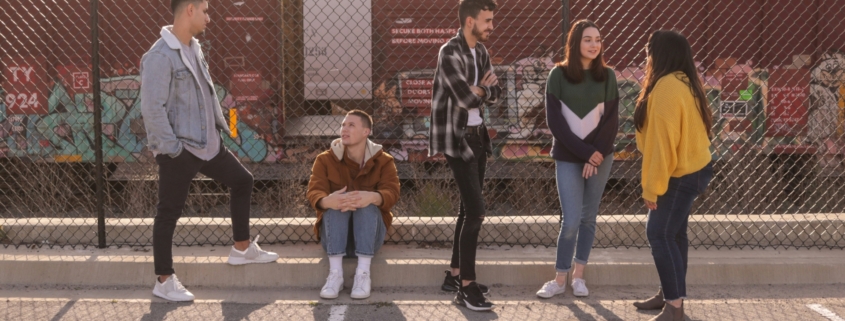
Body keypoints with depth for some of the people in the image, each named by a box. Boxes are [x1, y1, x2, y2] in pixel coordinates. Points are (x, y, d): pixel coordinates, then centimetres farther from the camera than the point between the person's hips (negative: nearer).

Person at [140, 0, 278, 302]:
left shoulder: (194, 48, 10)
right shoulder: (160, 56, -20)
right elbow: (152, 108, -23)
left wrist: (220, 126, 15)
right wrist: (172, 148, -22)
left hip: (207, 143, 10)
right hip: (179, 150, -9)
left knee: (242, 180, 18)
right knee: (169, 213, 1)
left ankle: (242, 248, 31)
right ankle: (164, 281, 12)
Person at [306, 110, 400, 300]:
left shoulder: (383, 161, 2)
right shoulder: (325, 160, 3)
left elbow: (392, 193, -17)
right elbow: (314, 192, -14)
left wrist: (372, 197, -42)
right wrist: (327, 201, -41)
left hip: (369, 235, 0)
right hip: (334, 234, 0)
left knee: (368, 206, -30)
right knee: (335, 205, -30)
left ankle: (363, 273, -36)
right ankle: (335, 273, -37)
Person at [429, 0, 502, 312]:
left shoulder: (480, 51, 10)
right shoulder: (449, 52, -17)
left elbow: (494, 93, 9)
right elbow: (467, 98, -24)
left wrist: (477, 90, -12)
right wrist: (482, 89, -3)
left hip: (477, 135, 9)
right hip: (457, 138, -9)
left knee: (468, 208, 14)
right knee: (476, 210, -12)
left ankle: (455, 275, 25)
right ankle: (466, 287, -6)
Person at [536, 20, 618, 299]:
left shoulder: (607, 76, 3)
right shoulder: (559, 75, -4)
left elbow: (612, 120, 0)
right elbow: (554, 121, -8)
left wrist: (597, 154, -11)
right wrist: (585, 152, -13)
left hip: (600, 157, 2)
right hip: (568, 158, -2)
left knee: (588, 217, 8)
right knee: (571, 220, -7)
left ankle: (579, 275, 18)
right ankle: (560, 279, 5)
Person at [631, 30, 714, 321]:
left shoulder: (666, 87, -22)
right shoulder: (683, 82, 10)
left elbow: (662, 142, -24)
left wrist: (652, 187, -19)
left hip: (681, 175, -10)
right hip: (692, 168, 10)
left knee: (660, 234, -8)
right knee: (673, 233, 16)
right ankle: (668, 294, 25)